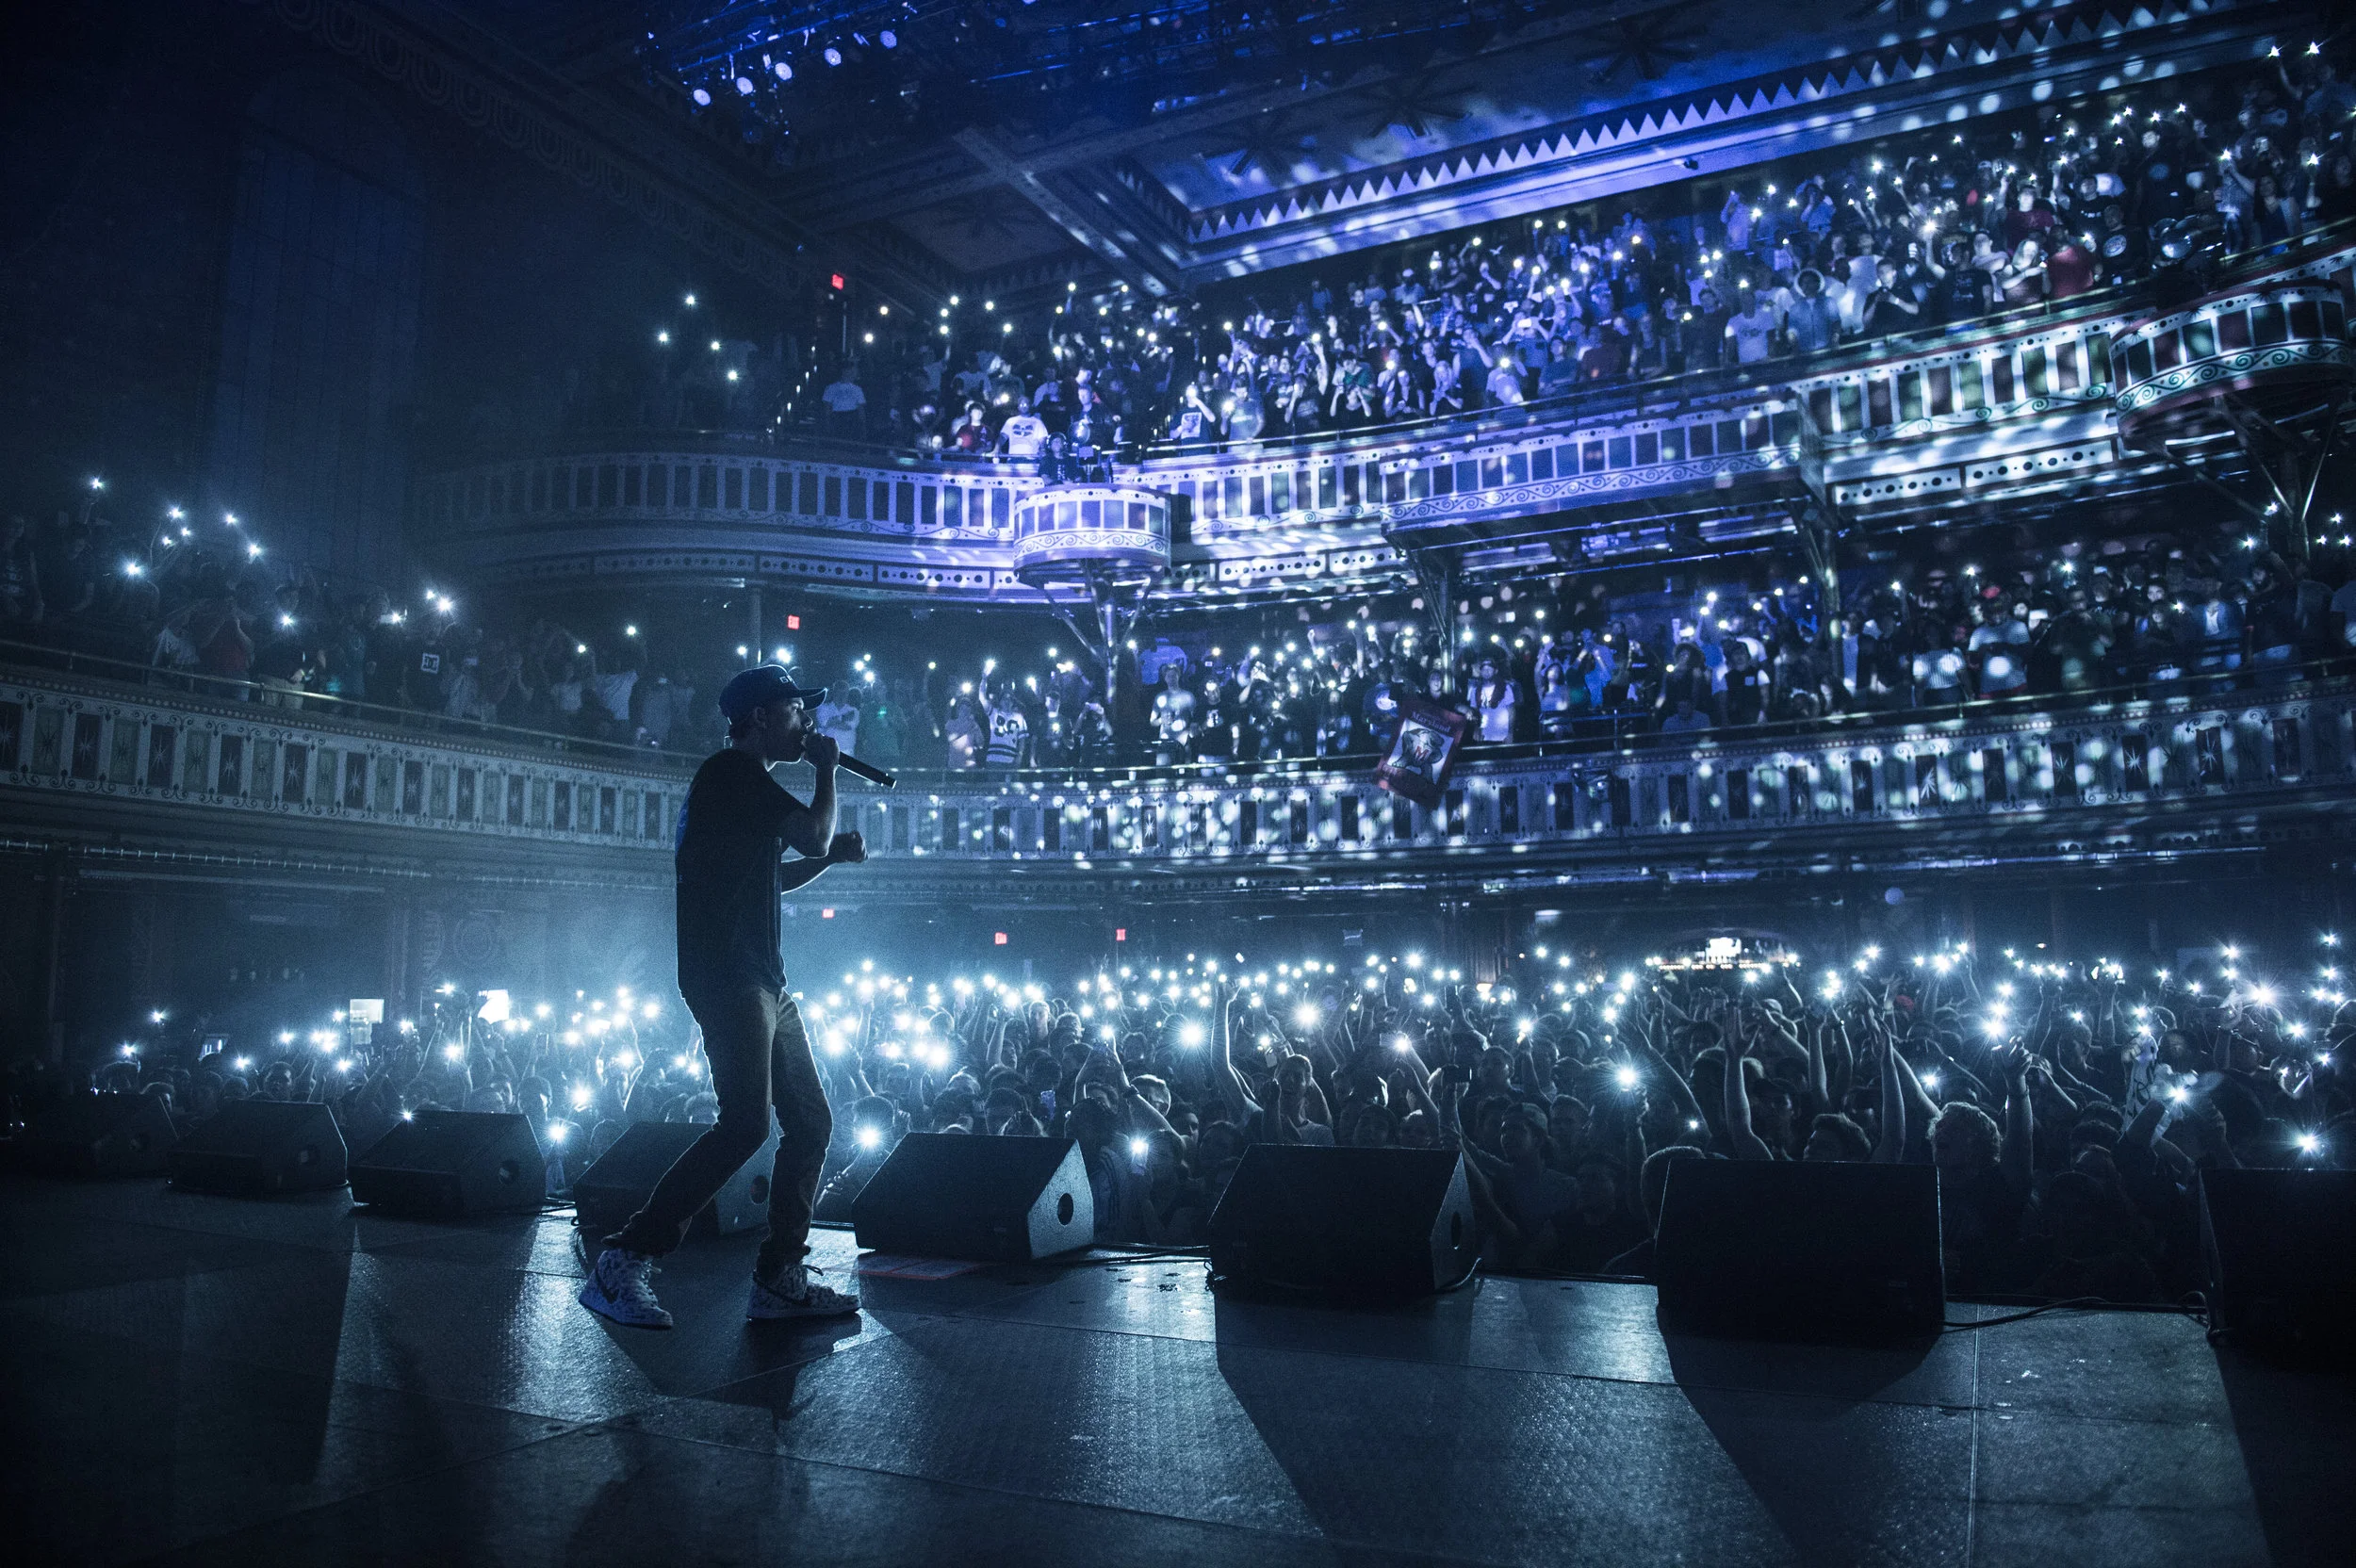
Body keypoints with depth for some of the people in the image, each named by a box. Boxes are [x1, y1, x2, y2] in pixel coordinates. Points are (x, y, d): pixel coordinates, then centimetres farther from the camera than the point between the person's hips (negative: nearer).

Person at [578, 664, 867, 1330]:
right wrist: (826, 768, 3)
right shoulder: (733, 770, -6)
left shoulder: (744, 782, 25)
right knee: (746, 1121, -20)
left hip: (763, 980, 11)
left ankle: (779, 1279, 11)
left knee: (810, 1120, 7)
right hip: (726, 973, -11)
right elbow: (813, 832, -13)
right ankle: (623, 1263, -14)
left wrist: (832, 856, 18)